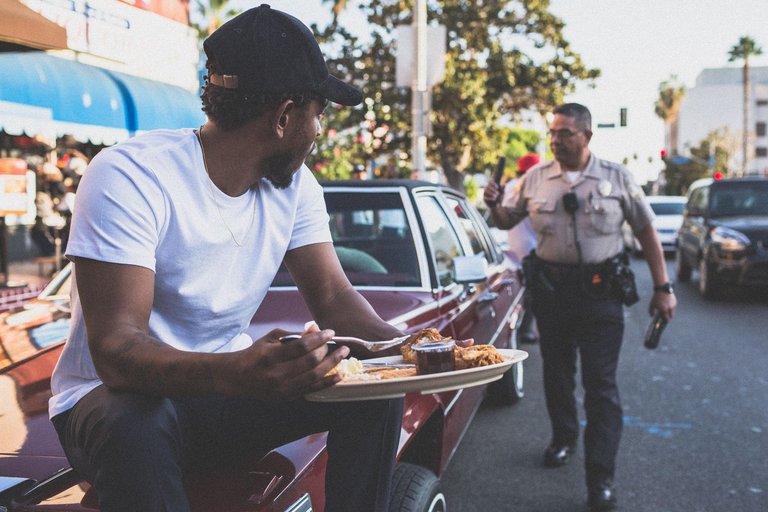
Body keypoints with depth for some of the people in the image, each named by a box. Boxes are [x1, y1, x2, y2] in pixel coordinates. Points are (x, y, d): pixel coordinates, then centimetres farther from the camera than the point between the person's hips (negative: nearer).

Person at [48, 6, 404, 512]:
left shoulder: (295, 185, -1)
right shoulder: (130, 176, -24)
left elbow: (334, 297, -1)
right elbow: (115, 352, -31)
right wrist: (235, 374, -51)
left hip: (226, 385, 6)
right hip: (114, 396, -5)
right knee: (138, 428, -39)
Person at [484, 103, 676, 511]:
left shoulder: (616, 177, -2)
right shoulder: (535, 178, 3)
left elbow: (646, 231, 2)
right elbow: (507, 221, 11)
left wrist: (662, 287, -1)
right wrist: (494, 206, -13)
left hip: (600, 292, -3)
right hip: (551, 289, 3)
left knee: (601, 383, -4)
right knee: (556, 372, 16)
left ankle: (601, 478, 0)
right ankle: (563, 437, 39)